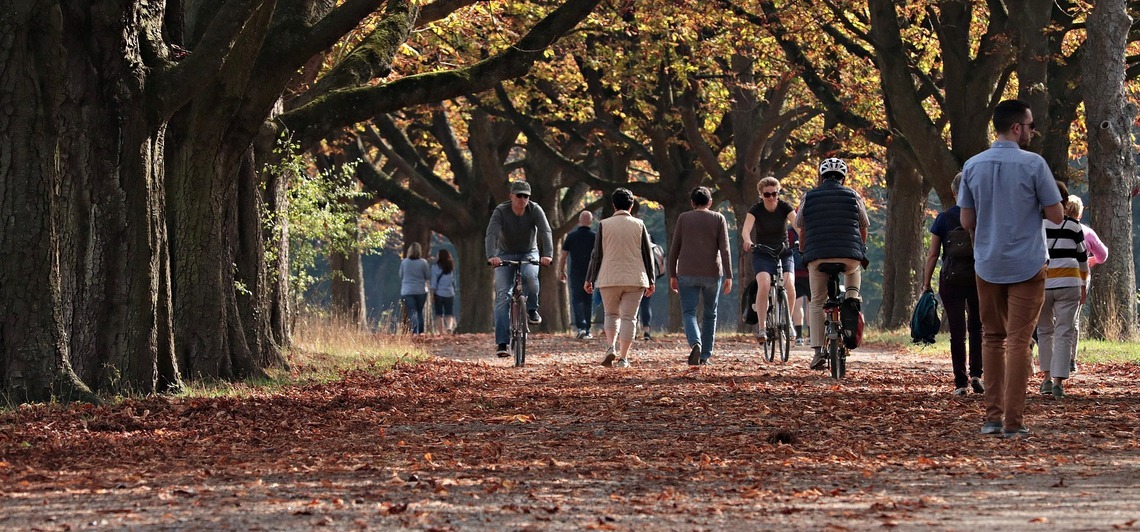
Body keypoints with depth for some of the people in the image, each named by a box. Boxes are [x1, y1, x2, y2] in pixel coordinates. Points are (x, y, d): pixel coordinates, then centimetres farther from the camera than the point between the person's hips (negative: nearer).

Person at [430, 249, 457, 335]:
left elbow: (434, 282, -7)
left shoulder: (435, 267, -4)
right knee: (449, 314, 5)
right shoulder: (451, 267, 6)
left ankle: (441, 333, 0)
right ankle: (449, 327, -23)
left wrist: (432, 295, -6)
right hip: (450, 294, 3)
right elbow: (453, 281, 8)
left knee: (439, 315, 6)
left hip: (438, 294, -3)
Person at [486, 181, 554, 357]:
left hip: (529, 253, 0)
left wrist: (547, 254, -44)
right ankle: (501, 343, -16)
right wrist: (491, 256, -49)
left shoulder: (535, 210, -15)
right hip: (505, 255, 0)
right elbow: (492, 234, -31)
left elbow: (545, 232, -26)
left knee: (530, 275, -35)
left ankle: (532, 310, -11)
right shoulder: (501, 211, -18)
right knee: (502, 296, -13)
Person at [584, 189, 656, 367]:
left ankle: (611, 347, -6)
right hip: (635, 279, 0)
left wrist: (589, 279, 7)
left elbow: (596, 255, 0)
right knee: (628, 317, 3)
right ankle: (623, 358, -2)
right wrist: (651, 280, 13)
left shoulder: (604, 225, 0)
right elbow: (647, 254, 5)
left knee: (611, 314, 15)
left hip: (609, 279, 0)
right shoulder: (639, 225, 2)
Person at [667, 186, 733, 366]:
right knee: (709, 314, 13)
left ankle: (695, 343, -29)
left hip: (687, 274, -1)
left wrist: (672, 275, 9)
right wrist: (728, 276, -5)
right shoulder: (718, 219, 4)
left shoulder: (683, 218, 5)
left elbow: (674, 249, 2)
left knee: (689, 312, -2)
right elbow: (724, 249, -4)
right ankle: (705, 356, 14)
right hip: (712, 273, 1)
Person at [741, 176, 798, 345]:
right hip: (762, 255, -1)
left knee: (789, 287, -23)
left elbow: (797, 224, -22)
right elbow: (746, 228, -25)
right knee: (764, 284, -28)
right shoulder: (756, 209, -8)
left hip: (784, 254, 1)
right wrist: (747, 240, -48)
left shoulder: (785, 207, -6)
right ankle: (761, 327, -24)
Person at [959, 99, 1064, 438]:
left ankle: (993, 416, 12)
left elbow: (967, 221, 5)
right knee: (1019, 341, -2)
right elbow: (1056, 216, -7)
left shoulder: (973, 166, 2)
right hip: (1026, 266, -4)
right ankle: (1013, 421, -4)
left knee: (992, 339, 14)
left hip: (987, 266, 4)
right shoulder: (1033, 164, -11)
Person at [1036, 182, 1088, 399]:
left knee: (1044, 331, 17)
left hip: (1040, 283, 1)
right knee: (1064, 332, 0)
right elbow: (1082, 258, 10)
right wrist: (1083, 285, 23)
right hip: (1067, 283, -1)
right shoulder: (1073, 226, 2)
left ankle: (1047, 378, 14)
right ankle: (1058, 381, -10)